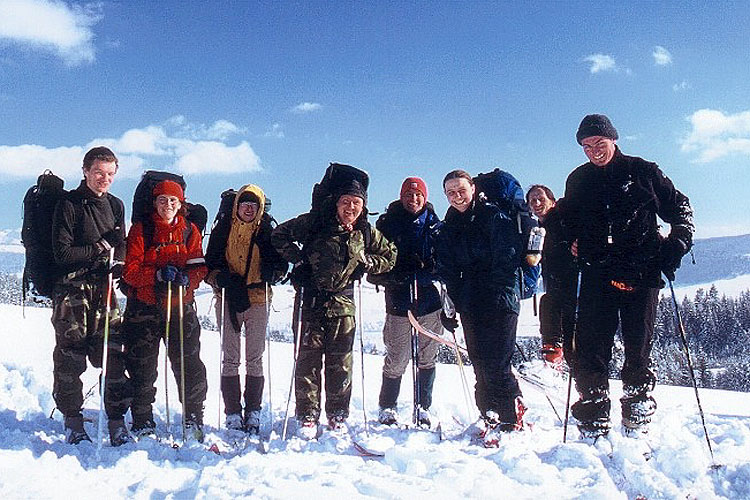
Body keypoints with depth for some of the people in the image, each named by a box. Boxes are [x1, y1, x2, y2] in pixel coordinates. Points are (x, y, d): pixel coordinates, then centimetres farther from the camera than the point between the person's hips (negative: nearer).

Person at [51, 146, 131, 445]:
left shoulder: (116, 205, 13)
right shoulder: (69, 204, -3)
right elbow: (62, 253, -9)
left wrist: (117, 264, -5)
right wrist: (98, 249, -8)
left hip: (104, 288, 4)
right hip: (73, 289, -4)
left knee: (113, 354, 0)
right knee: (70, 356, 1)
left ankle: (117, 421, 8)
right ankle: (73, 422, 14)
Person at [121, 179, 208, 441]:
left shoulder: (190, 231, 8)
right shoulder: (141, 230, 1)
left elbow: (199, 267, 3)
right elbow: (131, 270, -5)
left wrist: (185, 278, -18)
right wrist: (159, 275, -21)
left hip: (180, 305, 1)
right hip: (144, 305, -1)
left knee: (188, 363, -2)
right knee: (142, 366, 4)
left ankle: (194, 419, 9)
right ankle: (142, 423, 17)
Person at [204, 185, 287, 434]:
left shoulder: (266, 231, 4)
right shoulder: (223, 229, 5)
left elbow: (280, 260, 6)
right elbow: (210, 262, 6)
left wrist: (271, 273, -16)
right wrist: (218, 277, -14)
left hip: (258, 298, 0)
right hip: (228, 299, 0)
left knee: (255, 358, 3)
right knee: (230, 359, 2)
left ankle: (253, 412, 11)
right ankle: (232, 413, 9)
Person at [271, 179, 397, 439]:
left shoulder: (366, 233, 6)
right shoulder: (314, 222, -3)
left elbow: (390, 256, 18)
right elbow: (279, 235, 4)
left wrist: (367, 262, 2)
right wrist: (298, 258, -6)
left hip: (343, 301, 2)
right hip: (312, 298, -2)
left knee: (341, 361, 4)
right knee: (309, 356, -3)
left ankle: (338, 415, 17)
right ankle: (307, 415, 8)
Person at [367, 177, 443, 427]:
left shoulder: (435, 225, 9)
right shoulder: (387, 223, 3)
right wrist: (395, 277, -17)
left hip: (430, 301, 2)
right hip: (399, 302, -2)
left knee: (427, 358, 9)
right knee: (396, 360, 1)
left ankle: (423, 407, 23)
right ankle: (387, 407, 20)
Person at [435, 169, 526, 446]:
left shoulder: (495, 216, 0)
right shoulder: (447, 229, 15)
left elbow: (508, 259, -6)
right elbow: (448, 272, 13)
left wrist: (499, 294, -14)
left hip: (500, 300, -5)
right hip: (470, 306, 5)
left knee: (495, 365, -10)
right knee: (480, 364, 2)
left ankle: (512, 420, 3)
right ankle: (492, 418, 12)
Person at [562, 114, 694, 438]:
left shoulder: (642, 171, 7)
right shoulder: (577, 180, 15)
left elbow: (679, 207, 12)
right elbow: (568, 221, 27)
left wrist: (678, 241, -4)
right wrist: (572, 242, 8)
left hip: (641, 273, -2)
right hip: (597, 274, 2)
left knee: (638, 349, 2)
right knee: (590, 350, -6)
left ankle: (637, 427, 15)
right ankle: (593, 429, 2)